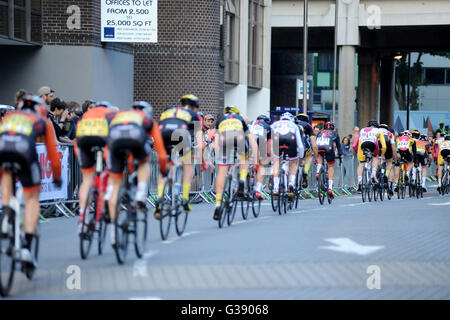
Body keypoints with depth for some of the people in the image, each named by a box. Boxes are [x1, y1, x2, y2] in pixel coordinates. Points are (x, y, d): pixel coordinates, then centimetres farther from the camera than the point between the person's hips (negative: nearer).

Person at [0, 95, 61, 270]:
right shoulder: (43, 121, 33)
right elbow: (53, 153, 35)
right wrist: (57, 177, 50)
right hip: (24, 148, -2)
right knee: (32, 198, 13)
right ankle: (26, 247, 1)